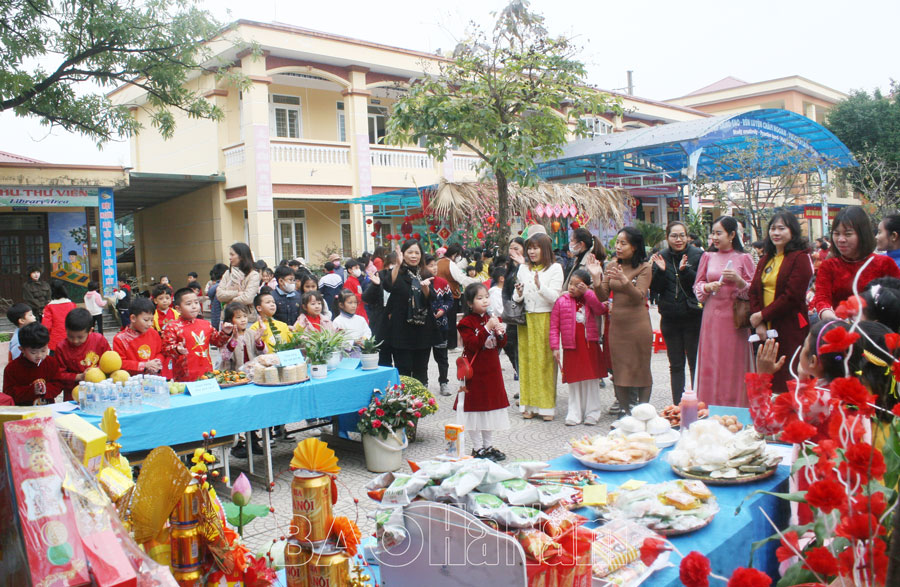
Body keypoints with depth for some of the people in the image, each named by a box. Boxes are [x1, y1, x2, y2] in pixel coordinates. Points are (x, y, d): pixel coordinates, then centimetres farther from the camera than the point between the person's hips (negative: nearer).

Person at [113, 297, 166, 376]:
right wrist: (144, 365, -11)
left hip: (155, 377, 3)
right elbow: (120, 363, -5)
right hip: (134, 380, -3)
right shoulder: (120, 339, -2)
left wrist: (157, 362, 0)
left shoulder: (154, 334, 11)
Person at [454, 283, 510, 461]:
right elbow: (472, 344, -21)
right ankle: (478, 448, 12)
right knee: (475, 408, 0)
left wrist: (501, 333, -9)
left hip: (492, 370, 7)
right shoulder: (466, 322, -10)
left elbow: (501, 345, 11)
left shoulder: (492, 319, 11)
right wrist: (487, 328, -26)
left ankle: (488, 445, 26)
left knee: (492, 406, 13)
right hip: (475, 371, -7)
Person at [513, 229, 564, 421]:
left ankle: (546, 406, 4)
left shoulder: (555, 268, 0)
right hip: (526, 320, 4)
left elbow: (555, 297, -11)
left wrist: (540, 286, -27)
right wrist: (518, 294, -9)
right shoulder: (523, 268, 13)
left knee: (545, 361, -3)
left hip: (546, 319, -4)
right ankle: (529, 404, 11)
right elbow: (516, 298, 13)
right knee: (527, 360, 4)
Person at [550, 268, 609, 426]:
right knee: (573, 380, 7)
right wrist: (555, 347, -7)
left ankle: (592, 412, 17)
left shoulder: (590, 299, 5)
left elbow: (600, 310, -16)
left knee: (591, 379, 6)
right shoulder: (561, 301, 0)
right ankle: (575, 413, 15)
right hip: (571, 347, 0)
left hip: (589, 345, 1)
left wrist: (587, 293, -17)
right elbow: (554, 326, -1)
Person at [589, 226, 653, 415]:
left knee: (641, 368, 2)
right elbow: (603, 296, 3)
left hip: (638, 324, -4)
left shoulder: (644, 268, -6)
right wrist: (596, 277, -13)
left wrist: (624, 280, -32)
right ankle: (624, 411, 19)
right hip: (617, 323, 5)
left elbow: (639, 296, -17)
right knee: (619, 369, 8)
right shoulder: (611, 266, 7)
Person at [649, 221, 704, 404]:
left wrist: (685, 270, -24)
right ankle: (677, 405, 16)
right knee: (676, 365, 10)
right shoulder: (661, 257, 5)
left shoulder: (697, 255, -3)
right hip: (670, 318, 3)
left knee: (696, 364, 1)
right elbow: (655, 289, 1)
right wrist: (660, 271, -15)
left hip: (693, 316, -3)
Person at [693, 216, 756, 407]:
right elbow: (697, 286, 11)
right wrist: (708, 287, -10)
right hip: (711, 317, 2)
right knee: (710, 363, 3)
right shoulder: (707, 257, 9)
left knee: (733, 364, 0)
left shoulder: (743, 258, 1)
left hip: (734, 318, -2)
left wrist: (739, 280, -18)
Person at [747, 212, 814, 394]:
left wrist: (762, 315, -11)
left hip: (790, 330, -6)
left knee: (788, 380, -5)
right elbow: (754, 291, 8)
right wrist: (759, 323, -5)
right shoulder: (766, 259, 16)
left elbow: (792, 296, -14)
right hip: (766, 330, 6)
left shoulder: (800, 258, -5)